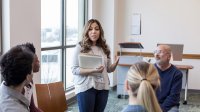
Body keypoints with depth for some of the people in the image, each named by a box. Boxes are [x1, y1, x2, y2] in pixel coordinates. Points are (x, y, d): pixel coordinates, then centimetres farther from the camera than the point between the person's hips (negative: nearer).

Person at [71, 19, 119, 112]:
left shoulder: (104, 48, 8)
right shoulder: (80, 47, -6)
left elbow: (109, 69, 12)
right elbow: (74, 70, -11)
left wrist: (116, 63, -10)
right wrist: (93, 70, -24)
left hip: (103, 87, 5)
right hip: (86, 87, -4)